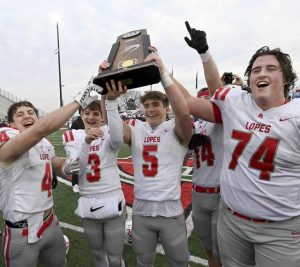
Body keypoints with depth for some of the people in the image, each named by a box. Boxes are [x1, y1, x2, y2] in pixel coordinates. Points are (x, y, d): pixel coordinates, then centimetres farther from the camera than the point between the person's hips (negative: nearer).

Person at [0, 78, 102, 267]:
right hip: (22, 232, -7)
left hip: (50, 222, 7)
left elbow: (58, 166, 18)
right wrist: (79, 101, -34)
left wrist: (67, 167, -7)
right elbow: (43, 128, -39)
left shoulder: (46, 144, 3)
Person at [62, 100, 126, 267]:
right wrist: (86, 142, -27)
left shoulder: (108, 134, -6)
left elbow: (118, 139, -32)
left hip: (113, 202, -3)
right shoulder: (73, 137, 2)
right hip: (88, 205, 3)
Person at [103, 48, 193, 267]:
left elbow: (184, 113, -29)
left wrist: (163, 73, -33)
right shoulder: (136, 129, 1)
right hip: (141, 210, 3)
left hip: (170, 210, -2)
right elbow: (112, 128, -16)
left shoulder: (176, 130, -8)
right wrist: (111, 97, -34)